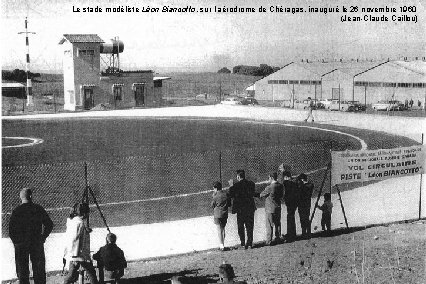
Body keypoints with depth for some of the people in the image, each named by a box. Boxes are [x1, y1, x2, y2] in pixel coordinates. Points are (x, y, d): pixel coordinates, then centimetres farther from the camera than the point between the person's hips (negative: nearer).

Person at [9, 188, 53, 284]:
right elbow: (49, 224, 0)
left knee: (22, 270, 8)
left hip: (21, 244, -1)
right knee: (39, 271, 11)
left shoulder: (16, 211, -8)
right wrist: (43, 237, 8)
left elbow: (11, 229, -10)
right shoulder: (39, 209, -2)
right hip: (37, 243, 2)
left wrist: (16, 242, 1)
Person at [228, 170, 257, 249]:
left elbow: (231, 195, -5)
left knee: (240, 227, 8)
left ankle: (243, 244, 5)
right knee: (249, 227, 11)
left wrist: (231, 186, 5)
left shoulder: (236, 185, -13)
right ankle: (250, 243, 11)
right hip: (250, 208, 4)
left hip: (240, 209, -4)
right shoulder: (251, 184, 0)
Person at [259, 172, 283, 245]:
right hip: (278, 207, 6)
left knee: (269, 225, 1)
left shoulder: (269, 187, -20)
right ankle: (278, 239, 23)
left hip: (270, 208, -6)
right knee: (277, 224, 16)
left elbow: (262, 195, -8)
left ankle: (268, 241, 4)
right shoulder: (281, 186, 0)